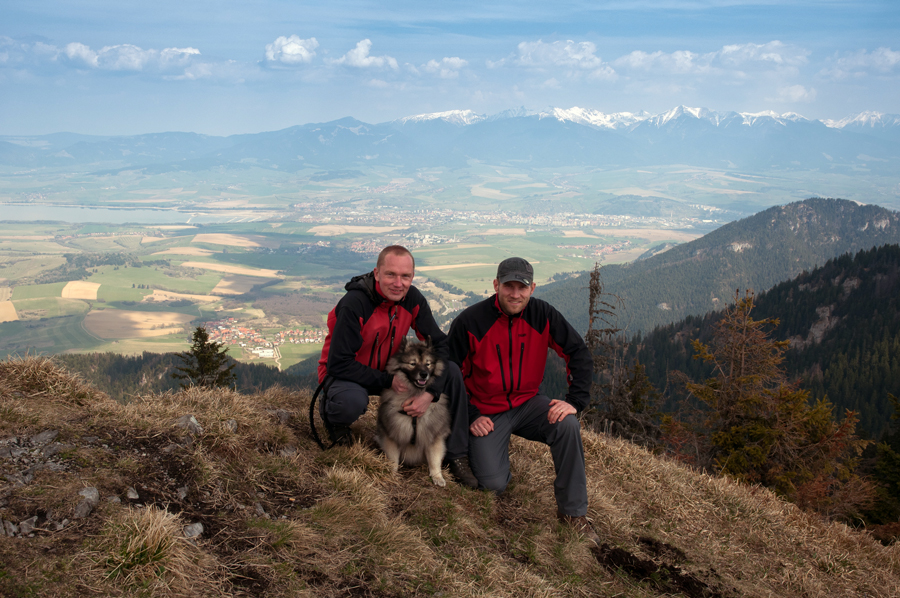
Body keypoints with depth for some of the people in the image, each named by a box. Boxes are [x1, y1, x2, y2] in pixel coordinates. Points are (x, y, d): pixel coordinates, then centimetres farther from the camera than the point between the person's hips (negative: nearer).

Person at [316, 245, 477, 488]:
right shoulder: (354, 304, -28)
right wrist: (388, 381, -31)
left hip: (390, 368, 5)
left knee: (452, 372, -13)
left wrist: (430, 392, -23)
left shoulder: (412, 299, -12)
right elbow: (339, 364, -28)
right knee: (352, 402, -41)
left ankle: (455, 455, -2)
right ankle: (332, 415, -1)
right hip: (346, 374, -5)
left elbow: (440, 345, -8)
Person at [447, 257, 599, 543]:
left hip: (527, 403, 3)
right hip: (486, 411, -2)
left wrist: (575, 400, -15)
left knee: (567, 425, -27)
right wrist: (470, 419, -10)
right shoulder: (469, 322, -15)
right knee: (494, 483, -17)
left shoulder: (543, 315, -8)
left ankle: (573, 511, -10)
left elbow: (579, 353, -3)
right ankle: (474, 447, 21)